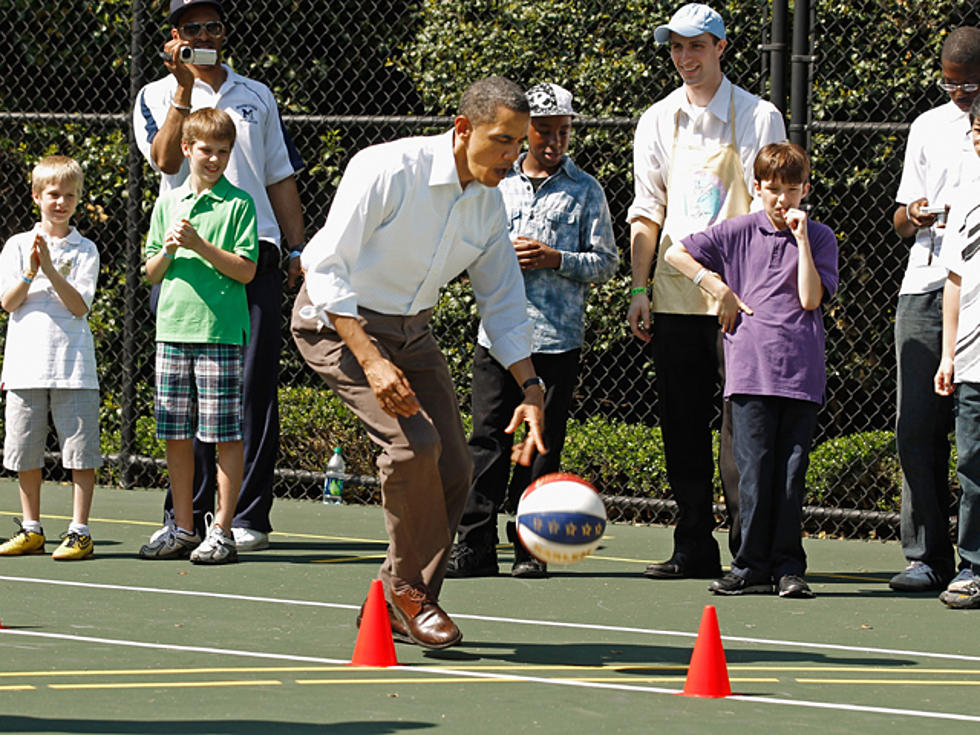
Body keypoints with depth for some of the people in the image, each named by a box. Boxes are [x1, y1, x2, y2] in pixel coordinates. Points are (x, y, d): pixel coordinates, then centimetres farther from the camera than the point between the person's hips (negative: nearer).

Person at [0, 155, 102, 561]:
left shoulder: (84, 250, 3)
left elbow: (80, 306, -6)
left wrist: (50, 270, -16)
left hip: (72, 366, -2)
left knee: (80, 450, -4)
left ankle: (80, 531, 1)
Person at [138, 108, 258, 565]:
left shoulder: (238, 204, -1)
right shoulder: (167, 204, 12)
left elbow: (245, 270, -7)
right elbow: (151, 273, 14)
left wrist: (199, 245, -15)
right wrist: (168, 249, -6)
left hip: (221, 332, -4)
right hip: (172, 329, 5)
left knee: (226, 436, -4)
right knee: (175, 435, 7)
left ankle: (222, 531, 1)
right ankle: (183, 529, 16)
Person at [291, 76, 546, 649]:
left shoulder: (489, 203, -2)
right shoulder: (388, 171, -24)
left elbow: (504, 302, 9)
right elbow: (327, 270, -23)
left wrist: (531, 389, -2)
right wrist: (370, 361, -31)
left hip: (411, 331, 7)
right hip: (338, 322, -7)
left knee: (453, 470, -2)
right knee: (413, 442, -24)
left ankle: (395, 610, 14)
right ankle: (408, 587, -5)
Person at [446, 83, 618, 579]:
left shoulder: (585, 190, 4)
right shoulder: (495, 184, 12)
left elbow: (605, 260, 2)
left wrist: (555, 259, -12)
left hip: (557, 338, -2)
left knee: (542, 443, 1)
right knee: (487, 438, -1)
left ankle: (531, 547, 7)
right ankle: (475, 545, 1)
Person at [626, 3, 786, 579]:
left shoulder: (759, 117, 0)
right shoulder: (658, 121, 11)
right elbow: (648, 211, 14)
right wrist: (640, 288, 6)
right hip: (675, 294, 4)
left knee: (741, 424, -8)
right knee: (683, 428, 5)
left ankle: (749, 550, -6)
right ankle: (695, 548, 12)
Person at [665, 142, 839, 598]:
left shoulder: (819, 238, 7)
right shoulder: (738, 231, 8)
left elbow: (810, 298, -6)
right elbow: (676, 254, 12)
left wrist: (801, 237, -7)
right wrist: (720, 289, 4)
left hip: (801, 373, 0)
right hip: (751, 370, 0)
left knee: (792, 472, 1)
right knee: (754, 471, -2)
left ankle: (788, 566, 8)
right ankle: (753, 566, 5)